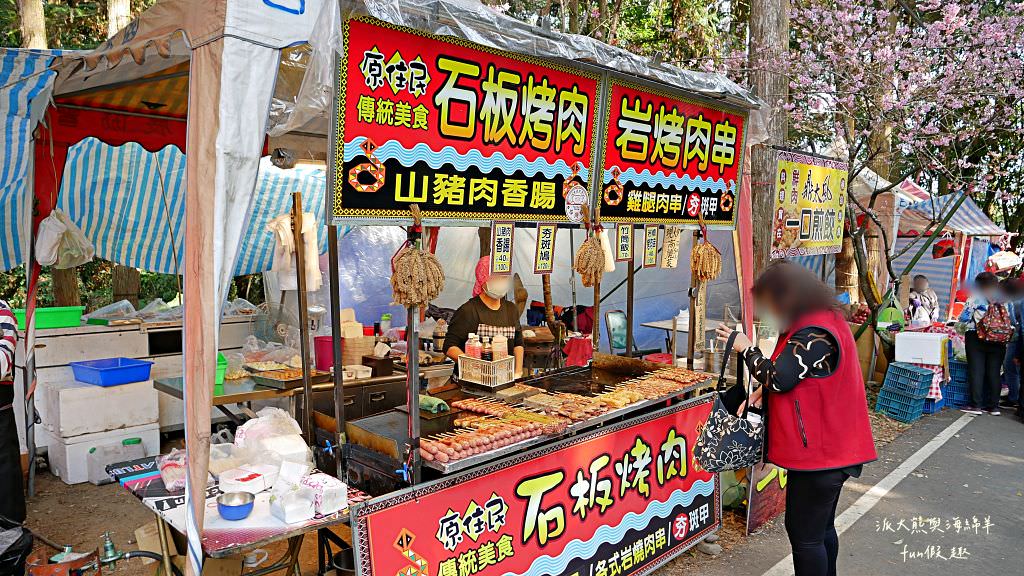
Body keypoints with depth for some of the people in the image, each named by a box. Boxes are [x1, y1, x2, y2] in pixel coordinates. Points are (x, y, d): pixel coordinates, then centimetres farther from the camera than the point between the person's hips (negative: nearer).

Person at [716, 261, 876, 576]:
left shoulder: (814, 334, -23)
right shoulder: (823, 320, 12)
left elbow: (779, 378, -23)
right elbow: (795, 374, 18)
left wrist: (746, 349, -9)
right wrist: (763, 390, 3)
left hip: (817, 452, -11)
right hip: (830, 447, 11)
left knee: (804, 535, 0)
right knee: (821, 528, 23)